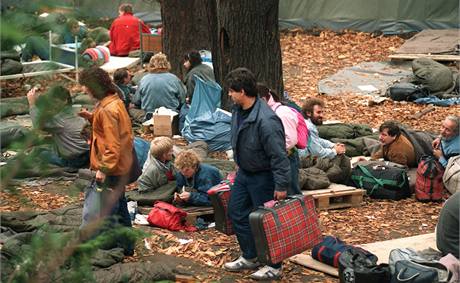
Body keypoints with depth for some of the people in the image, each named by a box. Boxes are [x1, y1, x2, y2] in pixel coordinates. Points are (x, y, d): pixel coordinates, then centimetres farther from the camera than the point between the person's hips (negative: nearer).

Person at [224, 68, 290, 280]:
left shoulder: (266, 120, -30)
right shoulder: (238, 110, -2)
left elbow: (278, 155, -27)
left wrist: (281, 186, -25)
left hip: (263, 177, -9)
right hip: (244, 173, 9)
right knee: (237, 213, 16)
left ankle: (274, 266, 16)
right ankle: (249, 257, 32)